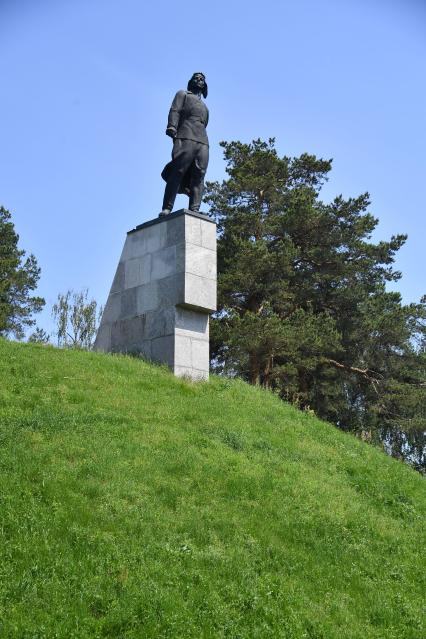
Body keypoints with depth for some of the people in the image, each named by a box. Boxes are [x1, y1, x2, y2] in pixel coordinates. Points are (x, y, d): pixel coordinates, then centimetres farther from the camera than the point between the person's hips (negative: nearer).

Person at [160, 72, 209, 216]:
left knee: (199, 175, -12)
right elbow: (175, 111, 5)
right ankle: (167, 208, -23)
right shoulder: (183, 94, 22)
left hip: (203, 141, 5)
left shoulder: (204, 106, 37)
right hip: (185, 138, -5)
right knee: (177, 172, -17)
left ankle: (194, 211, -22)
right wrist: (172, 127, -13)